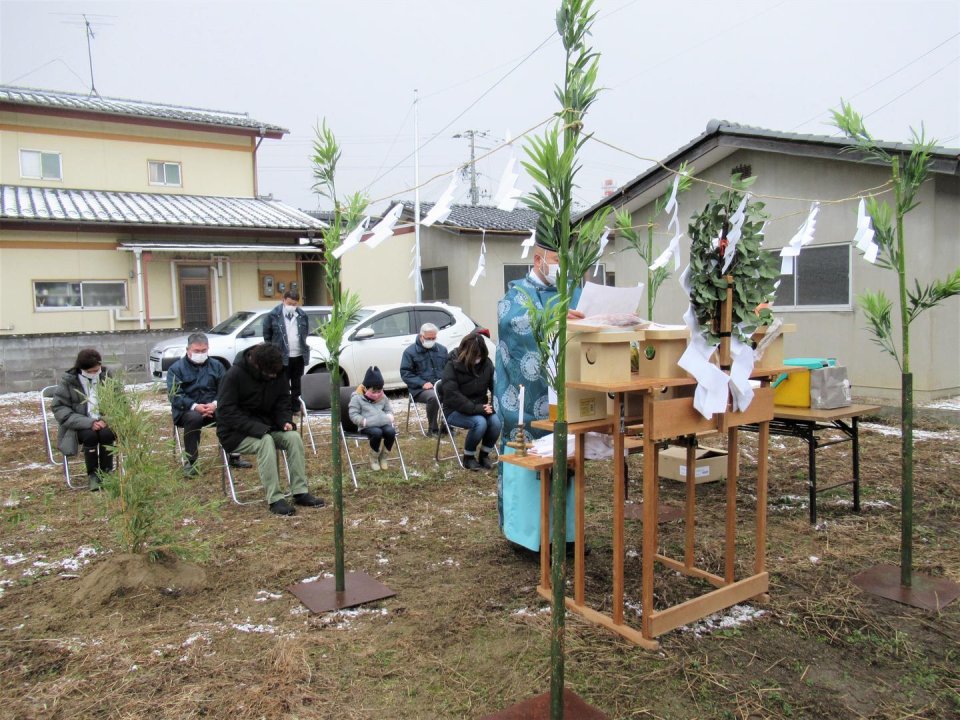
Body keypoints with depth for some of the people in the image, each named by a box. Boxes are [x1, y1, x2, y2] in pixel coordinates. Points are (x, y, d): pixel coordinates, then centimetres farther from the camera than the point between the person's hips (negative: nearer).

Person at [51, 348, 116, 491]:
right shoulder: (68, 381, -5)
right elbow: (59, 409, -9)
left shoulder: (106, 377, 2)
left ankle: (107, 473, -13)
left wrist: (106, 419, -14)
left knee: (107, 434, -30)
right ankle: (92, 475, -13)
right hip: (79, 426, -1)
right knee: (90, 435, -32)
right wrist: (88, 423, -22)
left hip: (103, 422, 2)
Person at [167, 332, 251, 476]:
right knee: (194, 418, -37)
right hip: (187, 410, -3)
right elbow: (174, 395, -8)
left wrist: (215, 404, -18)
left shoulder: (216, 366, 15)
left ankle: (234, 456, -12)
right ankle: (189, 462, -27)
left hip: (213, 408, 3)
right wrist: (195, 406, -25)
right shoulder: (176, 369, 5)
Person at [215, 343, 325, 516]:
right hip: (235, 433, -5)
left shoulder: (277, 375, -2)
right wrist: (258, 429, -31)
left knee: (294, 437, -21)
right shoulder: (234, 375, -19)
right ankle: (275, 499, -29)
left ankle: (300, 492, -16)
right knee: (266, 441, -34)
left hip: (265, 427, 5)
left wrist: (285, 421, -16)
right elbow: (226, 411, -22)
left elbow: (282, 403, 6)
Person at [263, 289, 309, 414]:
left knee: (297, 385, 12)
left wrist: (304, 348, 11)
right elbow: (267, 335, 1)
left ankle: (295, 409, 23)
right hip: (282, 357, -4)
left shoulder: (302, 315, 5)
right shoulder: (273, 315, -6)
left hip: (299, 356, 4)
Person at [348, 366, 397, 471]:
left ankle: (383, 457, -4)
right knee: (377, 433, -36)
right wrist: (364, 421, -17)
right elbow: (353, 415, -3)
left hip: (383, 423, 4)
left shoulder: (383, 397, 15)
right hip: (367, 426, -4)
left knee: (391, 431, -28)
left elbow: (389, 410, 24)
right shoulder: (357, 398, 0)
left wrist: (389, 417, 1)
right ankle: (373, 459, -8)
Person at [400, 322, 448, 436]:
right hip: (420, 389, -4)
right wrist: (422, 383, -16)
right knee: (433, 396, -38)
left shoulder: (442, 349, 15)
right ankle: (433, 428, -16)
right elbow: (405, 373, -4)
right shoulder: (410, 352, 0)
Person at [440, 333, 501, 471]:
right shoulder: (453, 366, -15)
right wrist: (476, 409, -28)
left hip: (480, 408, 4)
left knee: (496, 421, -24)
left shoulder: (486, 364, -2)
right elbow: (452, 396, -23)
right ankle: (468, 457, -7)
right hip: (455, 411, -4)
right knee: (480, 422, -31)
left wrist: (492, 405, -19)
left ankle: (484, 454, 1)